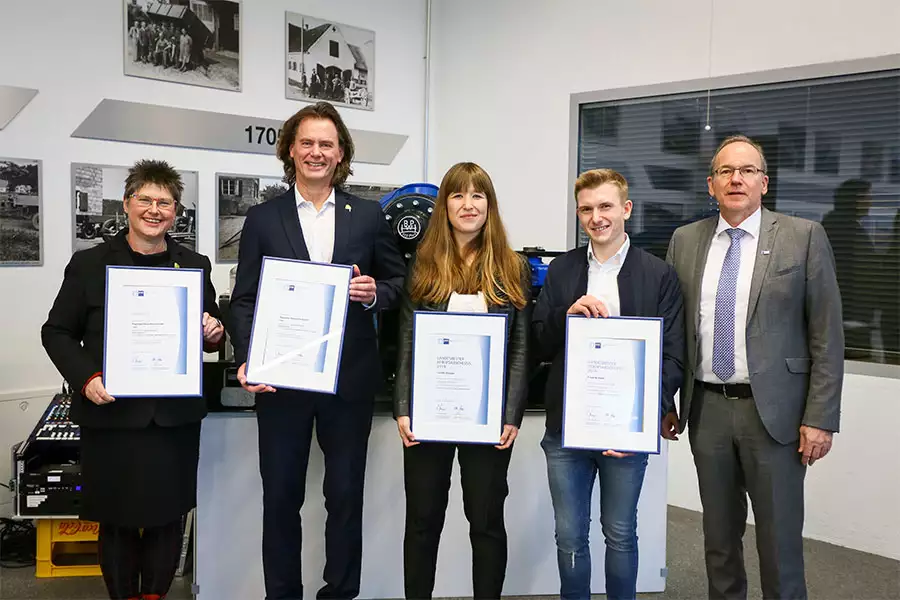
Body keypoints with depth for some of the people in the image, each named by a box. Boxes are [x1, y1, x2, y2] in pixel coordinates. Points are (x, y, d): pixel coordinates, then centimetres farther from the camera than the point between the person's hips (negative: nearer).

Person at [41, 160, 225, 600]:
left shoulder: (195, 266, 8)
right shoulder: (89, 264, 1)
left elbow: (211, 330, 16)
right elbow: (57, 332, 3)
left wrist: (214, 333, -8)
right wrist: (86, 378, -13)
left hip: (176, 415, 2)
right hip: (112, 416, -1)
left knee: (168, 518, 10)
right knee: (117, 522, 9)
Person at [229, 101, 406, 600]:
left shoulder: (368, 215, 5)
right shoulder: (262, 219, 3)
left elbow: (399, 283, 10)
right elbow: (244, 299, 2)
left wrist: (374, 293, -12)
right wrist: (246, 360, -12)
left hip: (350, 378, 0)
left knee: (346, 495, 10)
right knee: (281, 496, 9)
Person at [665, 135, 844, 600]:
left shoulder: (803, 237, -3)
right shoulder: (685, 240, 6)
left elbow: (826, 336, -5)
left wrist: (820, 418, -9)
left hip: (774, 411, -3)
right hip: (707, 408, 3)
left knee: (780, 540, 3)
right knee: (719, 534, 15)